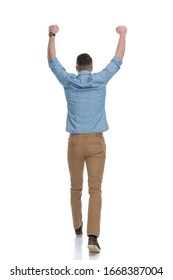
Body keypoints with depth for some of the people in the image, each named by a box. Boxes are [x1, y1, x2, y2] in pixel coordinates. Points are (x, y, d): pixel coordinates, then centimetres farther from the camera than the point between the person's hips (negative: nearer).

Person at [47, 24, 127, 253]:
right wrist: (122, 35, 27)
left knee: (76, 188, 18)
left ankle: (78, 227, 34)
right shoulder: (100, 80, -1)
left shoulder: (68, 81, 1)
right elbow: (118, 61, 12)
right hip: (96, 142, -1)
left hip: (75, 142, 2)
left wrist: (52, 35, 28)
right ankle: (92, 236, -19)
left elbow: (52, 61, 16)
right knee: (95, 190, -7)